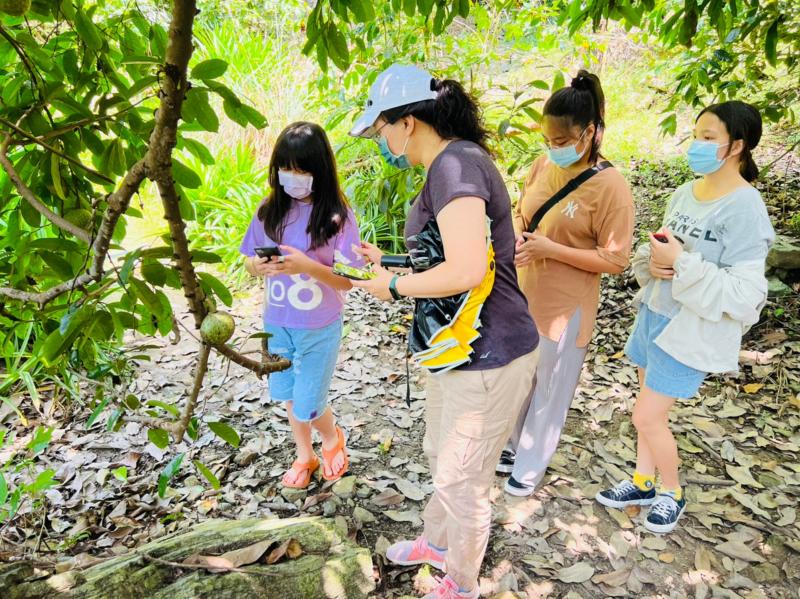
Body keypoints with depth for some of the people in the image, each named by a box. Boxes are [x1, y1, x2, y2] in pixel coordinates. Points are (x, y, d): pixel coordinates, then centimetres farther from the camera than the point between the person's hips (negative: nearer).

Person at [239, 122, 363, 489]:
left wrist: (307, 266, -32)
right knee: (288, 397, 18)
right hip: (276, 324, 5)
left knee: (308, 406, 2)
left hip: (319, 329, -4)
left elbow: (348, 280, -16)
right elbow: (249, 262, 5)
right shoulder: (270, 211, -2)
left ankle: (332, 438, 37)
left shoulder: (337, 217, -15)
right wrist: (260, 266, -19)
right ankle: (304, 455, 43)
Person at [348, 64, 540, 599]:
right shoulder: (452, 164, 9)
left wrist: (393, 285, -18)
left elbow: (466, 270, -32)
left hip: (487, 359, -10)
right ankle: (437, 543, 53)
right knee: (440, 455, 28)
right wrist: (389, 262, 13)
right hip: (459, 350, 10)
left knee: (461, 480, 10)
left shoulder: (456, 163, -22)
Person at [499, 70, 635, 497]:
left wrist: (551, 249, -24)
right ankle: (516, 445, 45)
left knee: (550, 390, 13)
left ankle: (532, 464, 35)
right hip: (523, 297, 6)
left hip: (565, 308, -6)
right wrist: (516, 238, -9)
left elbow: (615, 260, -17)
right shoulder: (544, 165, -1)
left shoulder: (610, 186, -18)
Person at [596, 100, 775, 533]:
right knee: (651, 409, 17)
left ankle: (672, 493, 25)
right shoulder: (686, 192, 3)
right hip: (654, 313, 7)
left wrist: (682, 263, -26)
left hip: (694, 328, -7)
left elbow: (744, 295, -22)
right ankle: (644, 482, 36)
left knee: (647, 417, -1)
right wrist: (652, 261, -9)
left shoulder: (744, 209, -19)